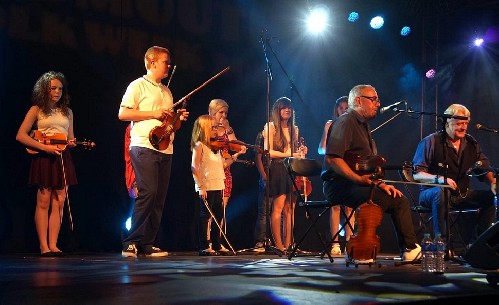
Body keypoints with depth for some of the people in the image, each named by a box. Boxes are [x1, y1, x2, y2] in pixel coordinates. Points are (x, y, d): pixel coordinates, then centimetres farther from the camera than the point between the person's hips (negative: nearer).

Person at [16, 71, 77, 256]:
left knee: (59, 202, -1)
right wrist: (45, 147, -15)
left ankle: (53, 245, 0)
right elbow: (20, 136, -6)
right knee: (44, 201, -6)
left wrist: (71, 143, -4)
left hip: (62, 158, 4)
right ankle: (44, 246, -4)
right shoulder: (37, 110, 2)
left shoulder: (67, 112, 16)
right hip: (43, 158, -4)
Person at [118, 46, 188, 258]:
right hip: (144, 147, -8)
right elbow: (123, 114, -9)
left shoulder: (166, 91, 23)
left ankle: (147, 244, 9)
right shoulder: (138, 86, 0)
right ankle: (131, 242, -11)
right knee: (148, 192, -18)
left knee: (159, 197, 4)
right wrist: (153, 114, -12)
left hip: (165, 149, 8)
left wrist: (178, 118, 9)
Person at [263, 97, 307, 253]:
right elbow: (268, 152, -8)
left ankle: (288, 245, 2)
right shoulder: (271, 127, 0)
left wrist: (300, 152, 1)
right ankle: (279, 245, -8)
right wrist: (290, 155, -14)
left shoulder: (294, 129, 19)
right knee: (278, 208, -10)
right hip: (277, 169, -5)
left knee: (290, 209, 1)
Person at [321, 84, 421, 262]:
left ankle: (409, 250, 2)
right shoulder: (345, 122, -8)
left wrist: (380, 184, 10)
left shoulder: (364, 126, 24)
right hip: (339, 185, -10)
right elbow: (332, 158, -22)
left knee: (400, 200, 1)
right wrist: (359, 179, -26)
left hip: (359, 186, 10)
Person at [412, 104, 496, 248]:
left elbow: (485, 169, 9)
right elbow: (417, 174, -12)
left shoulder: (471, 143, 9)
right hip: (431, 192, -5)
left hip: (462, 194, 5)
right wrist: (439, 179, -31)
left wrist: (493, 182, -15)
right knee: (440, 192, -39)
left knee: (491, 196, -16)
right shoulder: (431, 142, -8)